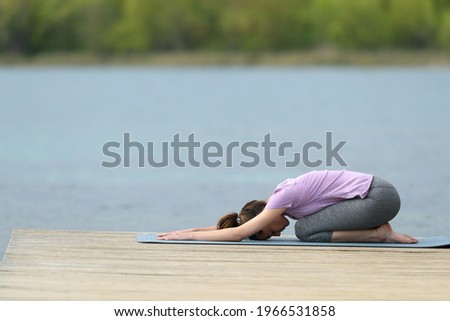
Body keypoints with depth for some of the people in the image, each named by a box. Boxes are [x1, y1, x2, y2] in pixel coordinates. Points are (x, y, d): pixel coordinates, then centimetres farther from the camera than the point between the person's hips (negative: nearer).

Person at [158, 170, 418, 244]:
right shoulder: (281, 198, 14)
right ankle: (378, 228, 8)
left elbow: (238, 233, -17)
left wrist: (189, 235, -10)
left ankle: (378, 233, -10)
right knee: (308, 224, 15)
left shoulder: (283, 198, -12)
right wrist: (188, 230, 14)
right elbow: (237, 226, 20)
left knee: (305, 229, -10)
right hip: (379, 192, 9)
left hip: (379, 197, -9)